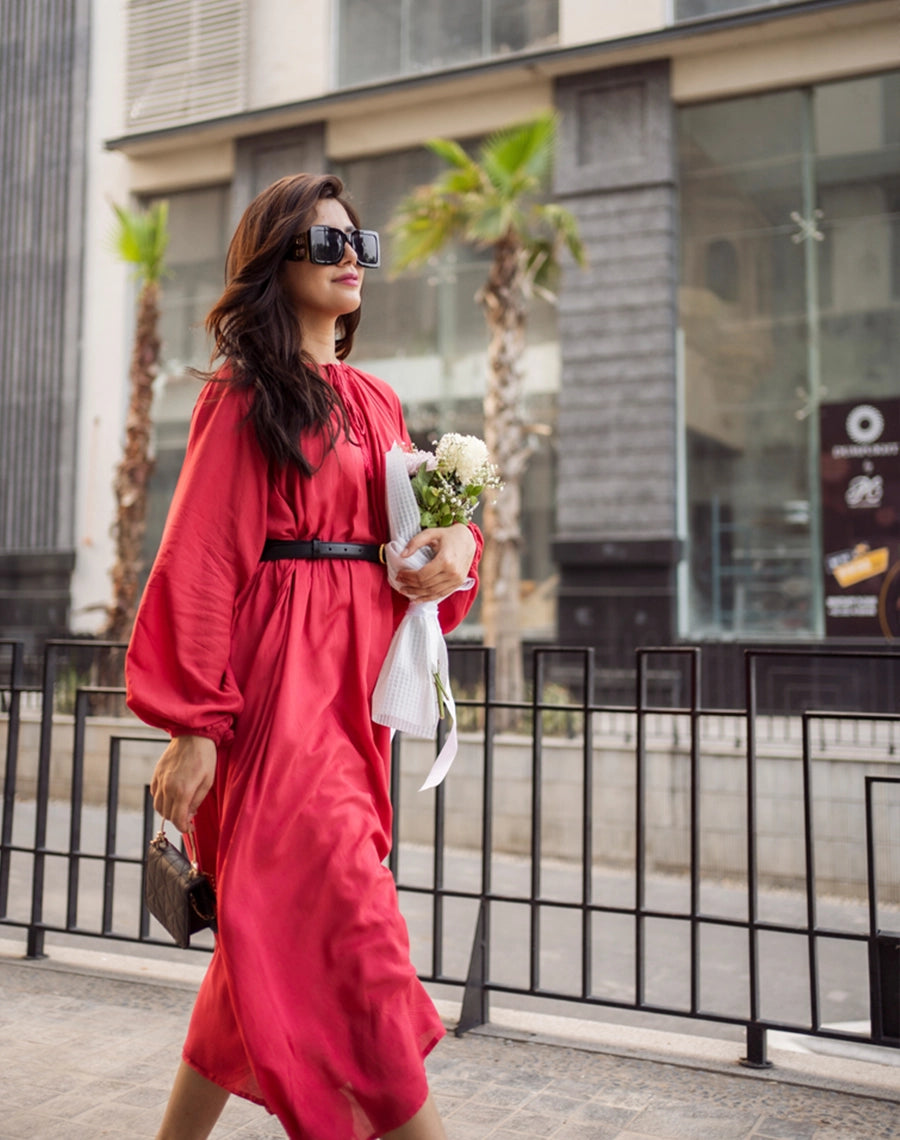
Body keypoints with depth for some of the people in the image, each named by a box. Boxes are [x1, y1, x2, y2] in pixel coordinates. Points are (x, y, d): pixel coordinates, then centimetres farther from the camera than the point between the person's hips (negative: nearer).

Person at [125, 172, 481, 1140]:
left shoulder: (376, 403, 18)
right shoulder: (245, 397, -2)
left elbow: (407, 528, 19)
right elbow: (200, 558, -8)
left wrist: (457, 543, -5)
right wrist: (191, 722, -14)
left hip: (354, 682, 7)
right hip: (278, 684, -7)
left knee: (276, 932, 13)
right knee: (348, 926, -8)